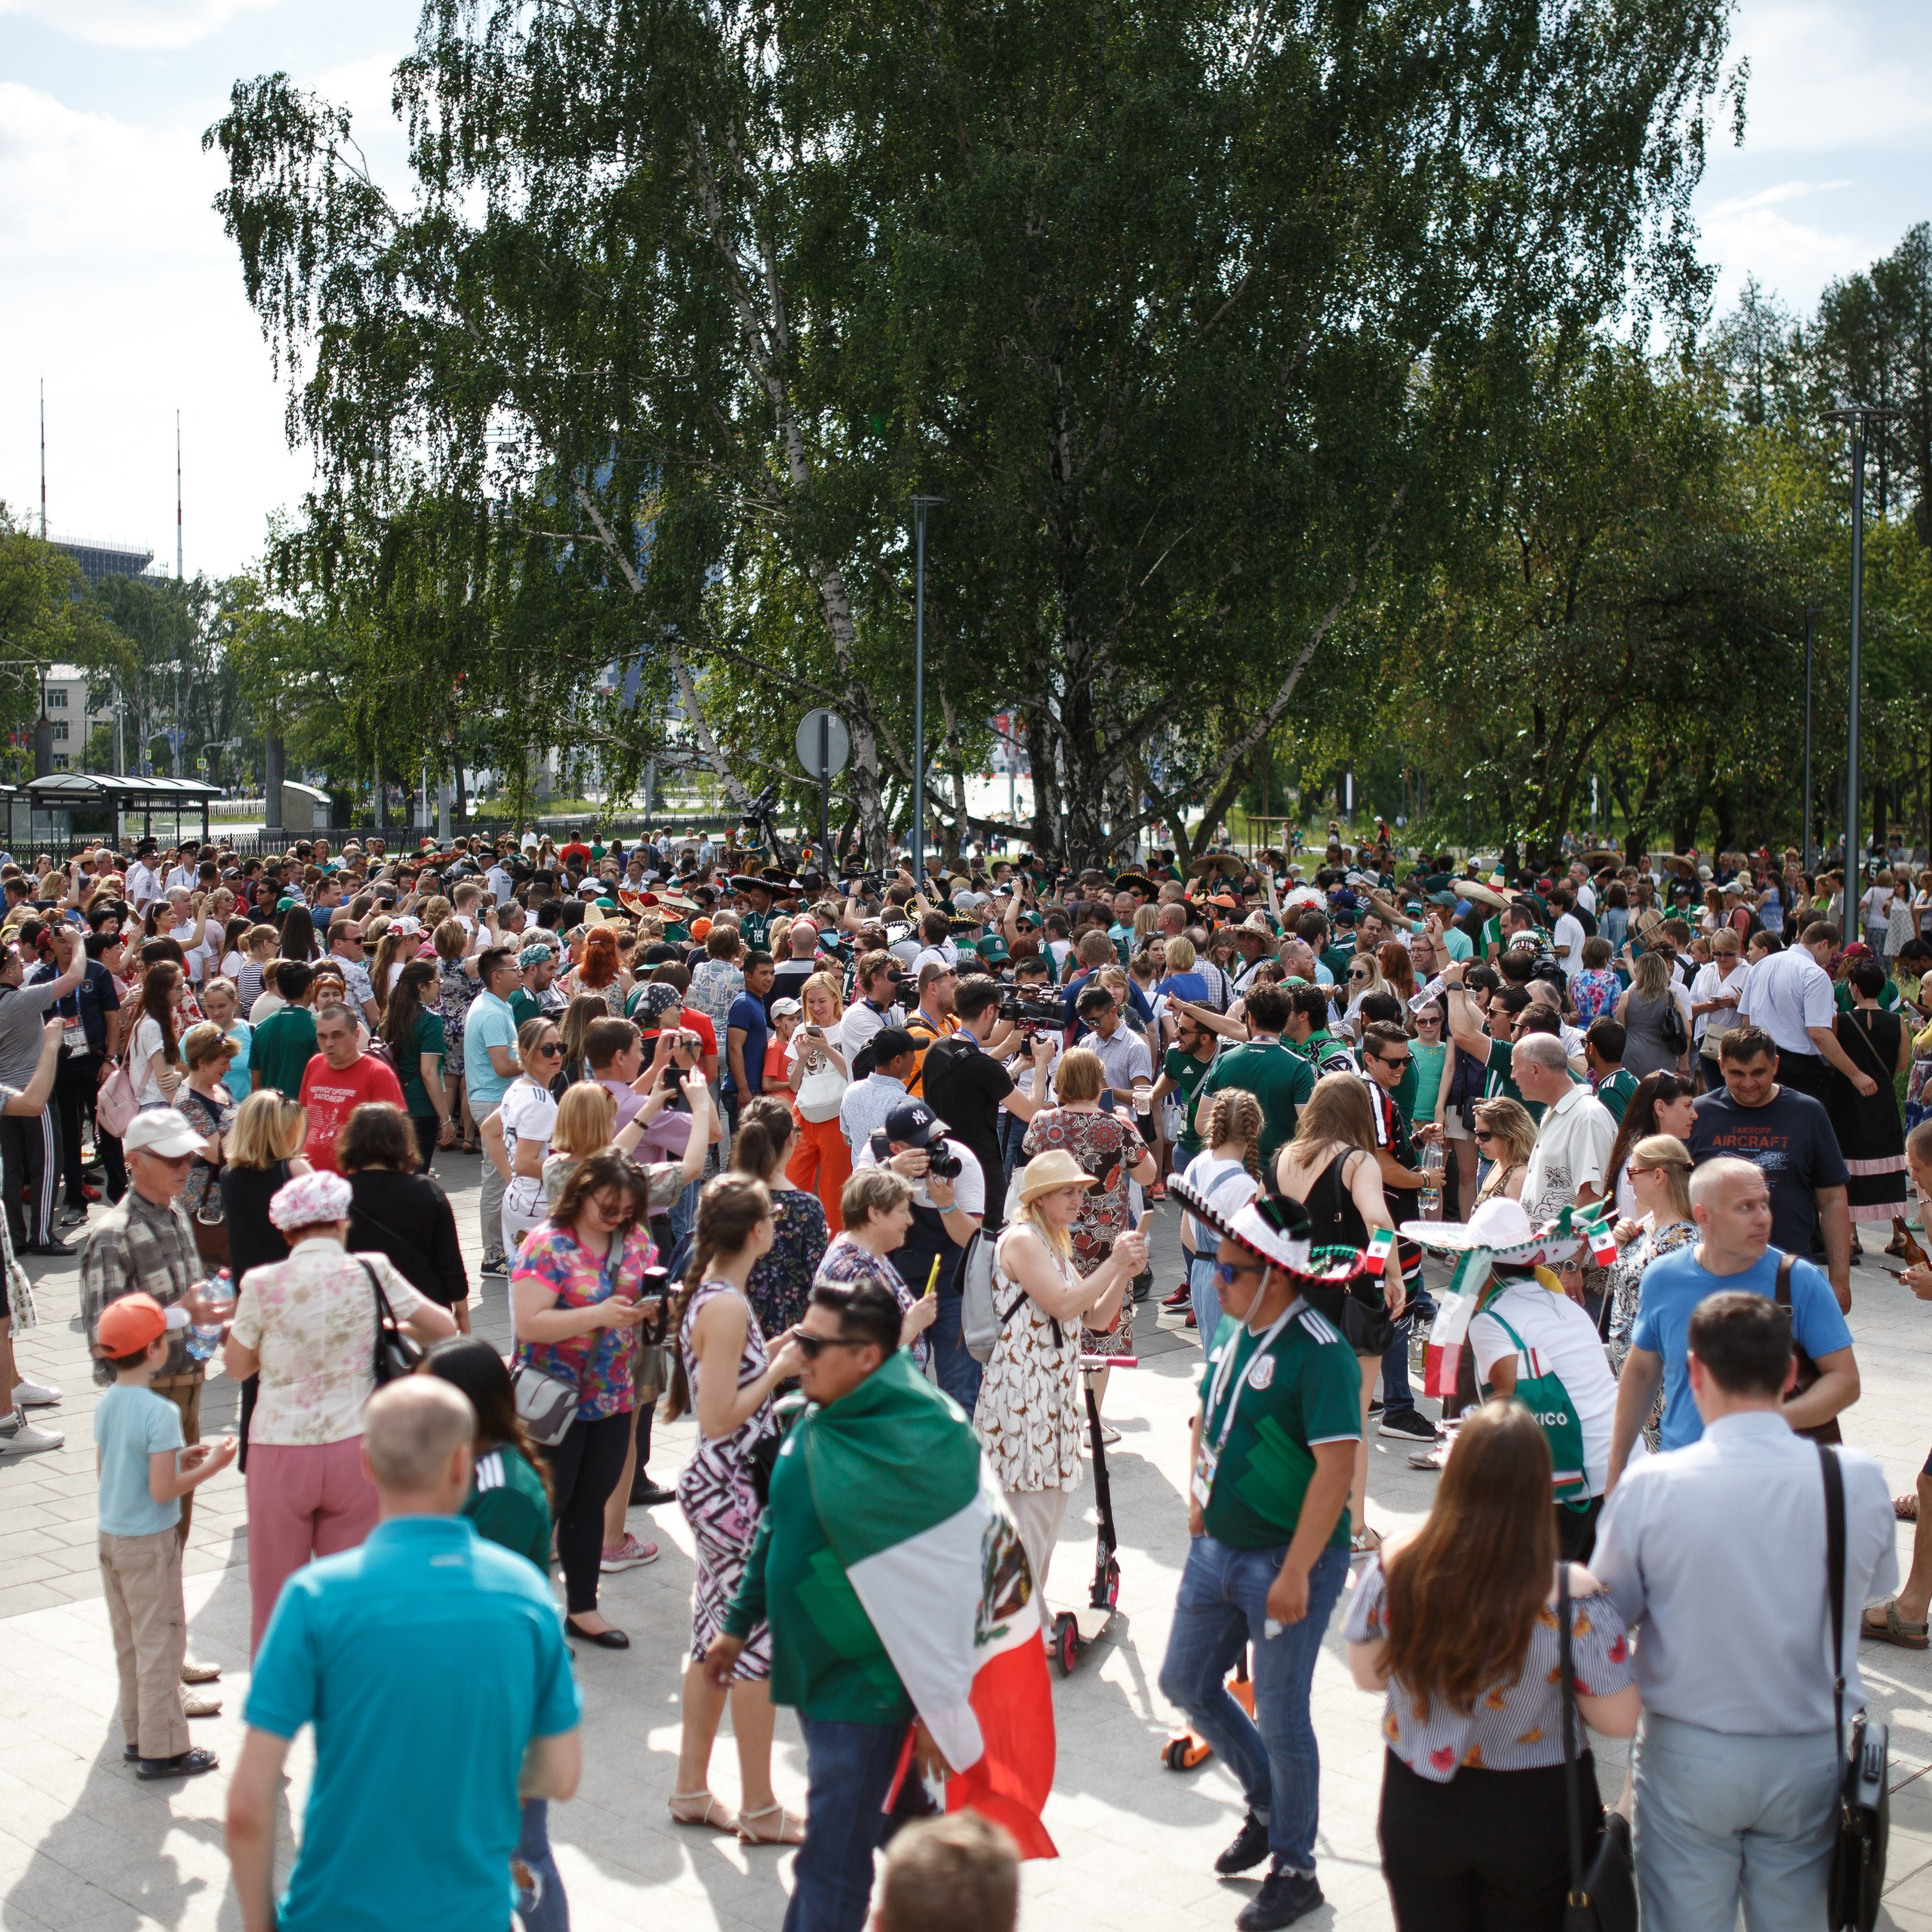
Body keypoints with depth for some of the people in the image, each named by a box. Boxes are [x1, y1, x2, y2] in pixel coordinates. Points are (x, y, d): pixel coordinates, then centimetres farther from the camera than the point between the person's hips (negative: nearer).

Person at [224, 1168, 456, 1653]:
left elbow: (236, 1366, 4)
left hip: (280, 1452, -1)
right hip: (354, 1447, 1)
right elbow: (444, 1326, 3)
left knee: (275, 1592, 12)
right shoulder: (371, 1272, -5)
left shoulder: (262, 1285, -8)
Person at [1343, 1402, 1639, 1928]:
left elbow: (1366, 1673, -2)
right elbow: (1620, 1719, -16)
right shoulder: (1571, 1595, -24)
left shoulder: (1392, 1566, -17)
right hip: (1535, 1819, -1)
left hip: (1416, 1807, 2)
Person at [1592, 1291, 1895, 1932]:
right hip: (1813, 1755, 2)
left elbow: (1611, 1614, -7)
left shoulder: (1650, 1487, -18)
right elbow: (1879, 1583, 7)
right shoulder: (1859, 1480, -13)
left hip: (1688, 1754, -1)